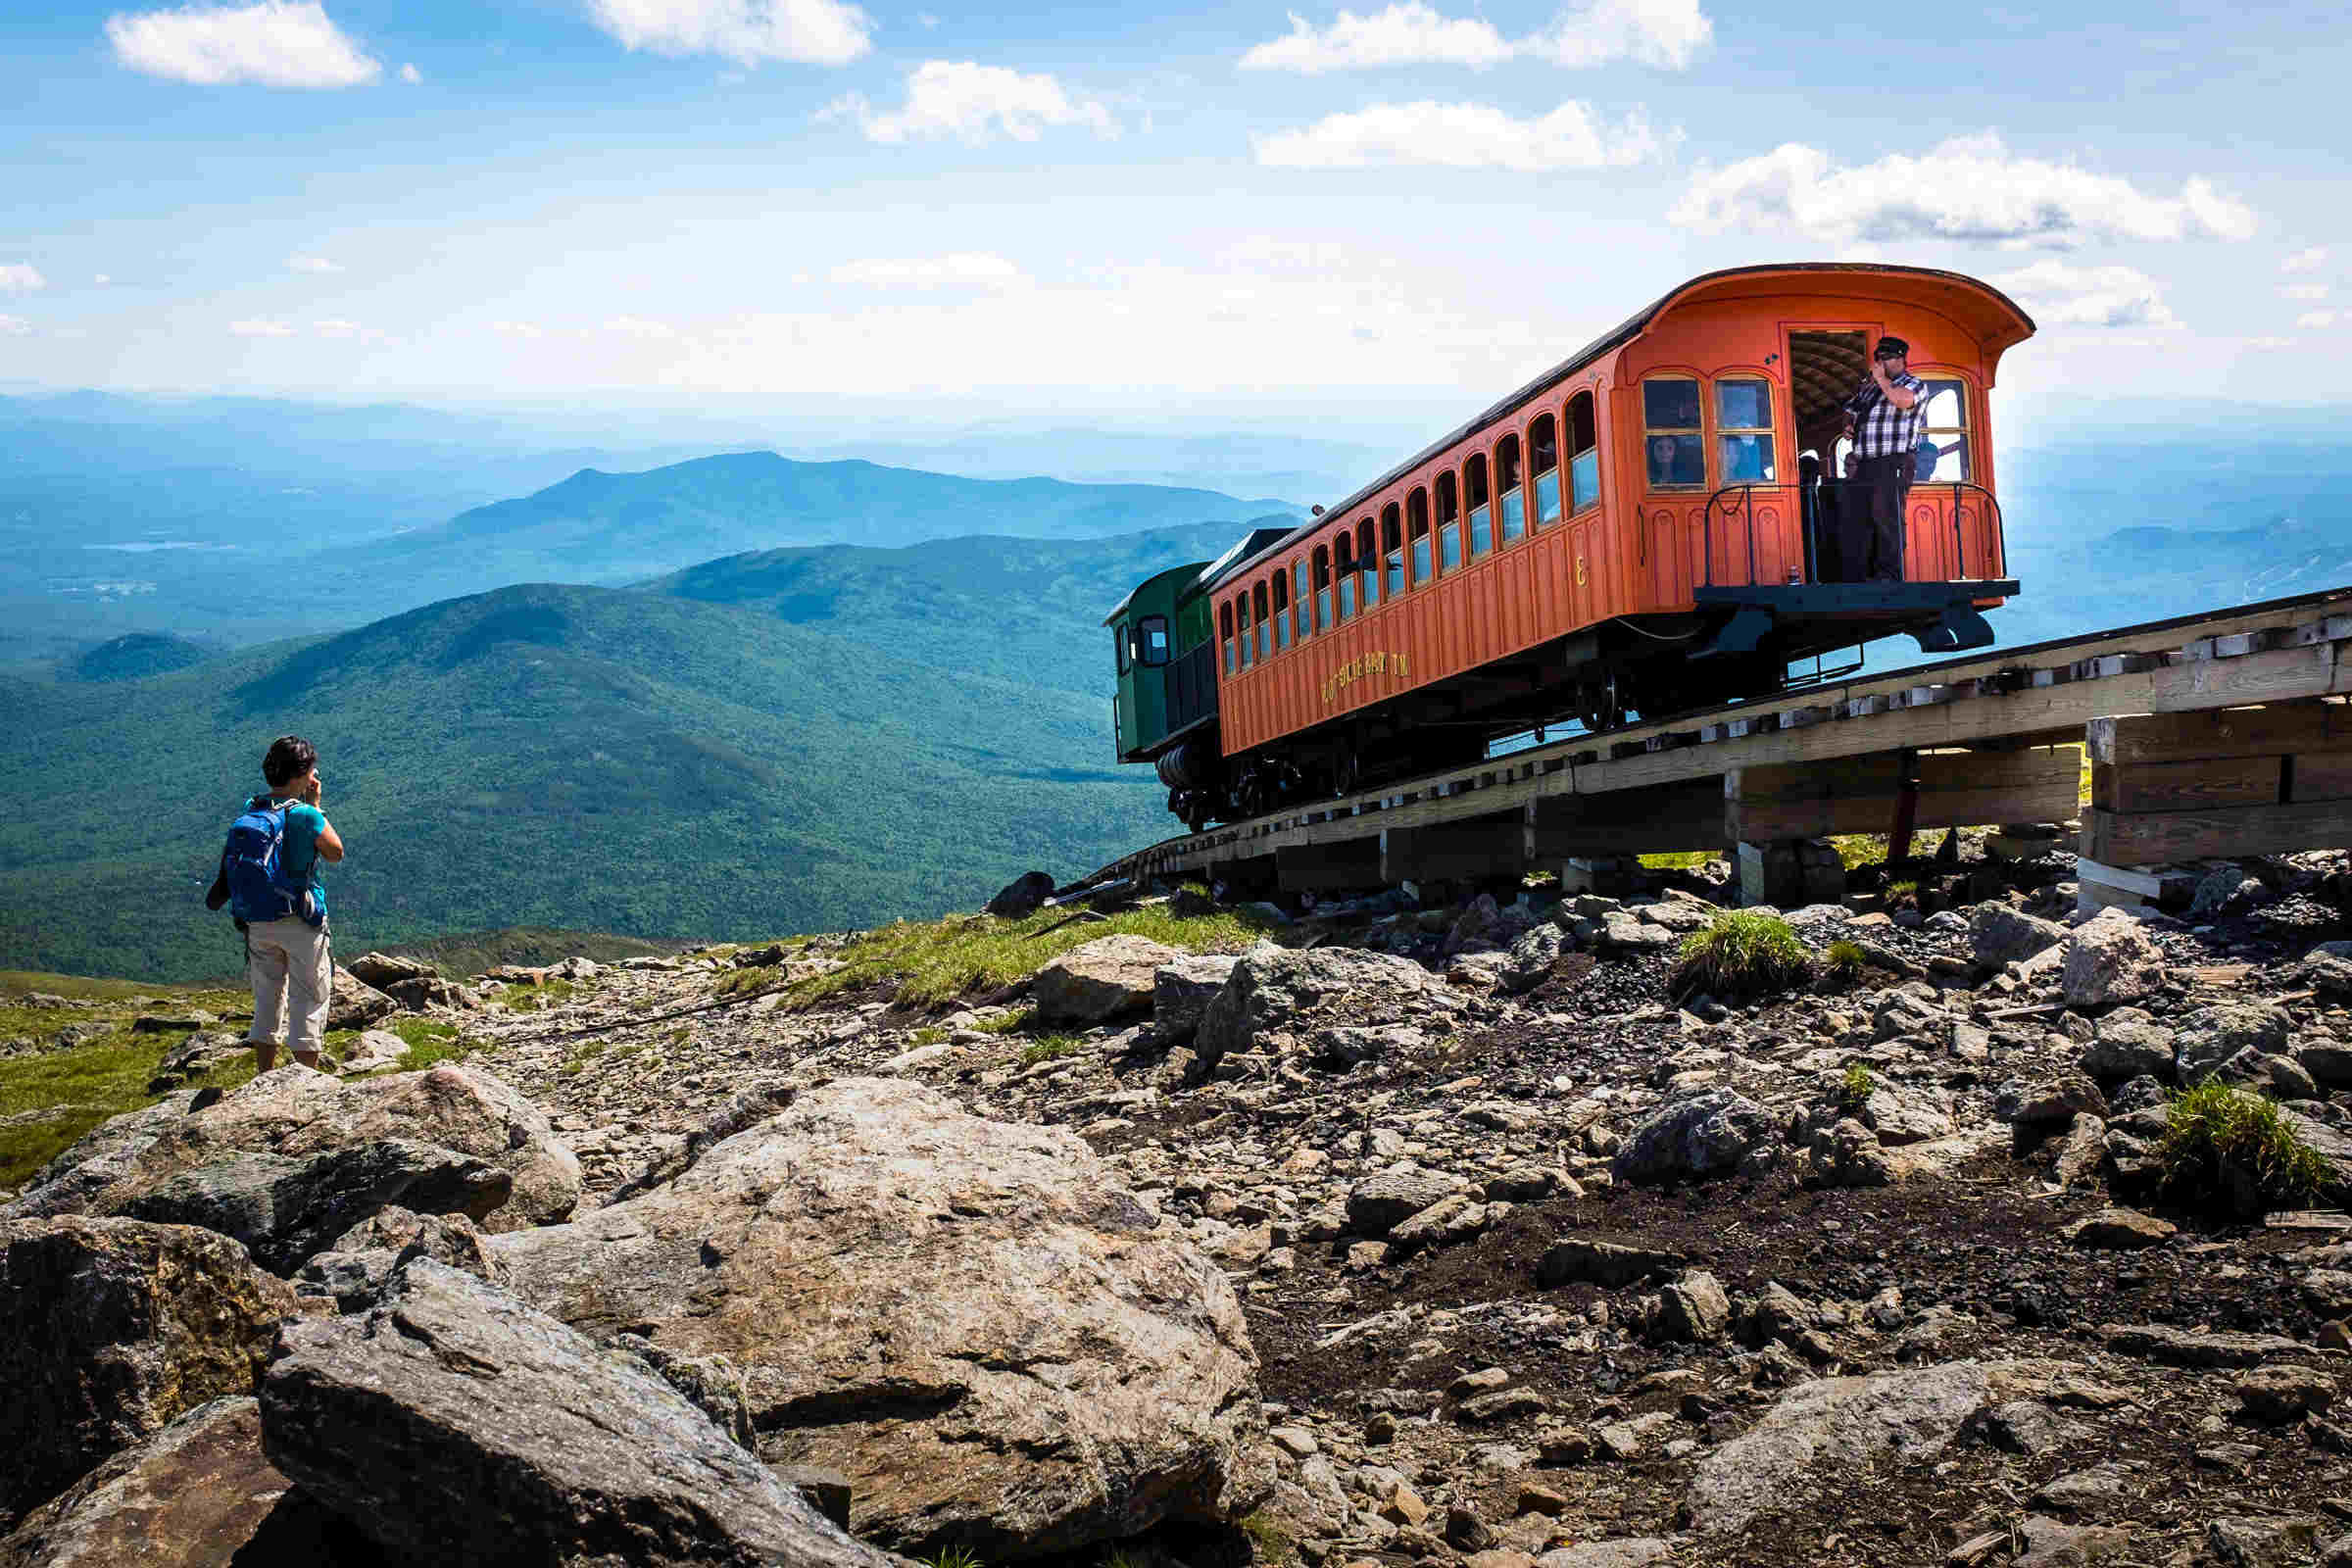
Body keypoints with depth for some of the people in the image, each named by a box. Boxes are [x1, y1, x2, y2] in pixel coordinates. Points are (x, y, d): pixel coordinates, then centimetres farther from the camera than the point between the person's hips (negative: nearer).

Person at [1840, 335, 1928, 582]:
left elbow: (1903, 400, -22)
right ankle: (1864, 574, 10)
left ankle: (1889, 573, -14)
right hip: (1865, 463, 8)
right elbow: (1851, 409, 36)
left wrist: (1881, 379, -8)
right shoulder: (1866, 386, 23)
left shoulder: (1914, 384, 1)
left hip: (1893, 462, -7)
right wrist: (1848, 425, 13)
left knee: (1886, 516, -14)